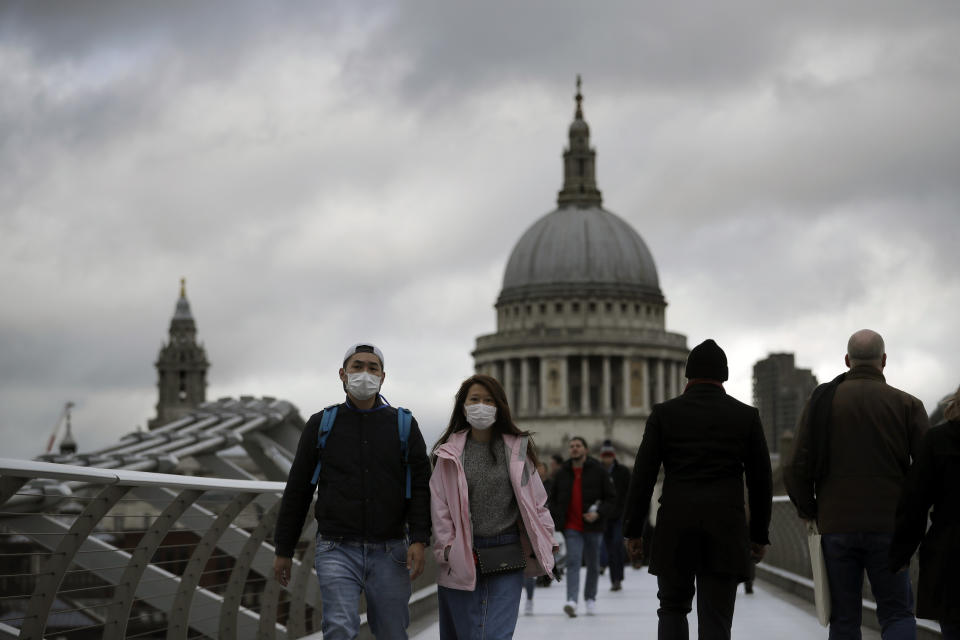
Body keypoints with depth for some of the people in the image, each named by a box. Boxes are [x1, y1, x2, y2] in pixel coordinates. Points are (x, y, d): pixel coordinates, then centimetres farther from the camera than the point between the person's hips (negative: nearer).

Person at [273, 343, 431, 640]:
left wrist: (419, 540, -13)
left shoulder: (404, 424, 7)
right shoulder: (321, 424, 7)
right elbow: (297, 490, 10)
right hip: (337, 551, -1)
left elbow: (421, 485, 1)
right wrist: (283, 550, 9)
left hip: (389, 552, 1)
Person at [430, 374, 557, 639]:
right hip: (461, 559, 0)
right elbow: (440, 507, 3)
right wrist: (447, 550, -5)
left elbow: (536, 501, 9)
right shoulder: (450, 453, 5)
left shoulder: (517, 449, 7)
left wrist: (543, 548, 5)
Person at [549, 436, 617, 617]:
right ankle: (572, 600, -26)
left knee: (593, 565, 11)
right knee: (573, 562, -15)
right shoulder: (562, 474, 7)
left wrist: (598, 513, -16)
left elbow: (612, 498, -1)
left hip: (593, 527, 0)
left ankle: (590, 598, 29)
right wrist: (556, 519, 4)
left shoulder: (598, 471, -1)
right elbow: (554, 500, 16)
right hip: (572, 528, 0)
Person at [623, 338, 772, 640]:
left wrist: (633, 529, 5)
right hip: (725, 533, 0)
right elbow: (761, 481, 6)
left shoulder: (663, 413, 2)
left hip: (674, 530, 0)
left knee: (673, 608, 17)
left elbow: (643, 476, 0)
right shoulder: (746, 416, 4)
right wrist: (760, 534, 14)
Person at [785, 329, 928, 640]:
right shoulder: (907, 405, -1)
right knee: (897, 611, 6)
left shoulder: (821, 401, 1)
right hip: (888, 527, -1)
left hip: (836, 525, 1)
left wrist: (808, 510, 11)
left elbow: (798, 469, -4)